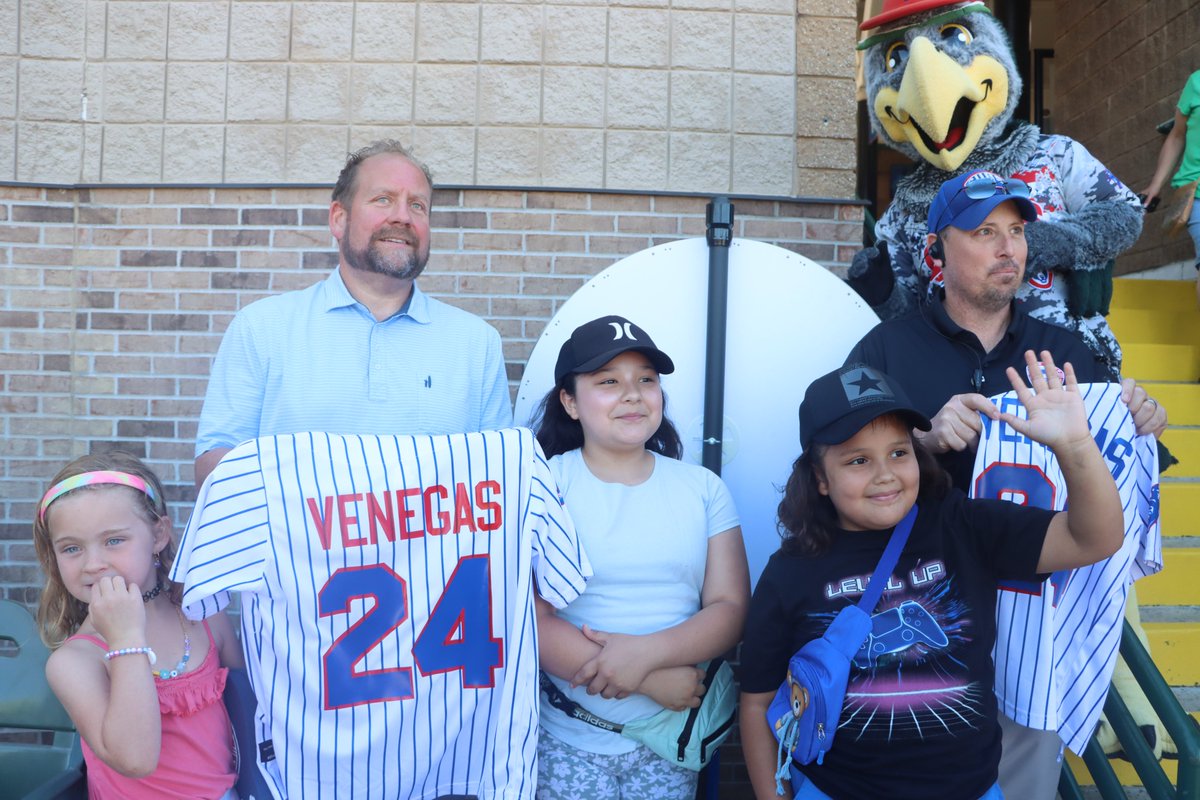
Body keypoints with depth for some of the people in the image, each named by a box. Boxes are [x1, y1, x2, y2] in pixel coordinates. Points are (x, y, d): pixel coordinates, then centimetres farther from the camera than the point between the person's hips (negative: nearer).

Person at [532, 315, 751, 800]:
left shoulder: (703, 488, 3)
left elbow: (731, 610, -1)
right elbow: (529, 622, -13)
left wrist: (647, 652, -18)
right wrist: (653, 682, -17)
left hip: (673, 740, 3)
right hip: (568, 741, -2)